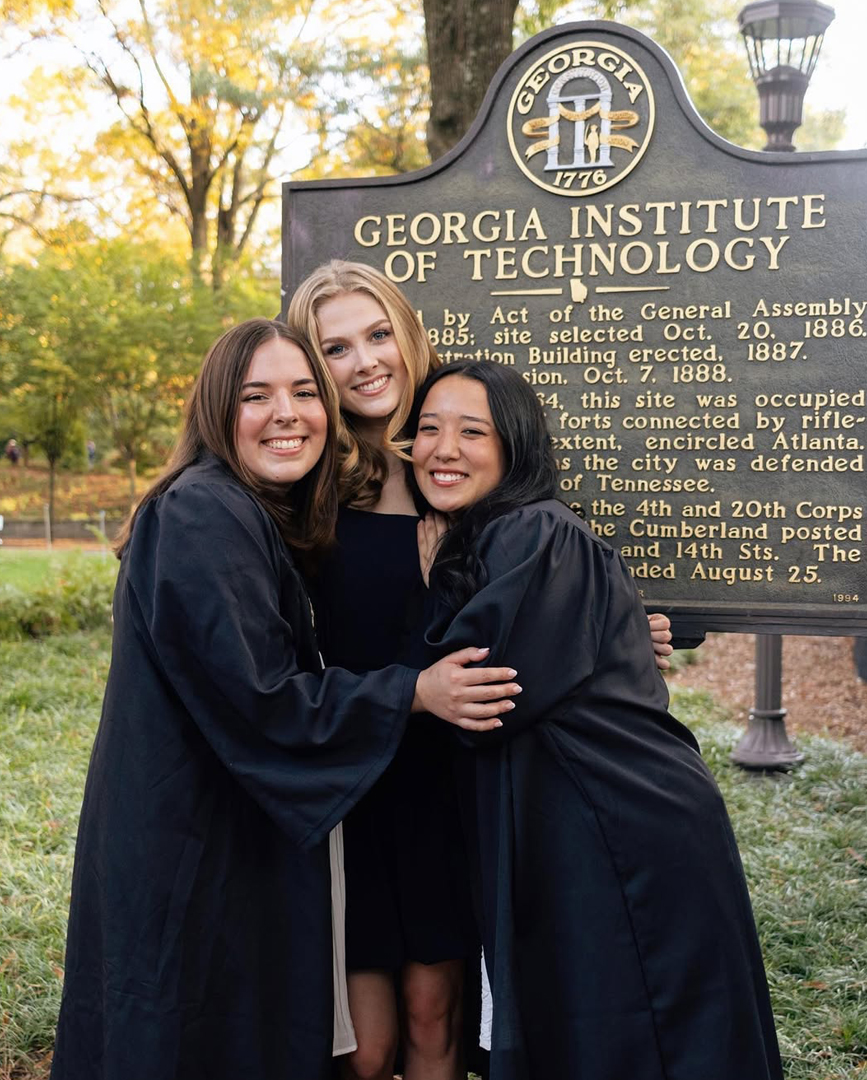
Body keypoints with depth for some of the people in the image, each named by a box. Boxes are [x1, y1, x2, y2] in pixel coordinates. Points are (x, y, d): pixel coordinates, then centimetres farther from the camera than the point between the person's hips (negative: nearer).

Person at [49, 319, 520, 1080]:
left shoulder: (267, 522, 11)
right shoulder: (202, 517, -20)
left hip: (242, 838, 9)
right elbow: (254, 697, -23)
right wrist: (411, 694, -18)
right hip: (190, 853, -9)